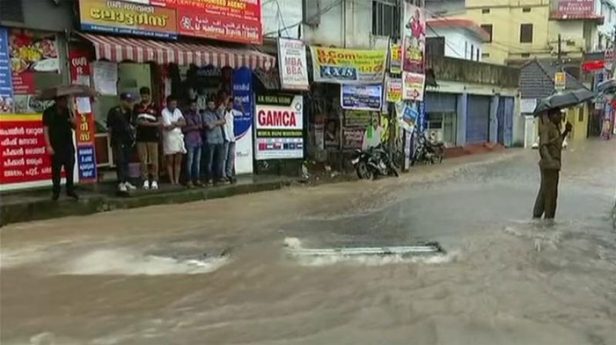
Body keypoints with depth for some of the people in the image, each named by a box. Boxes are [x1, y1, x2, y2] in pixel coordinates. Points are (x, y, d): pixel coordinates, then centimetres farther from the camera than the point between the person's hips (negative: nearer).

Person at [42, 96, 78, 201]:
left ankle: (70, 190, 17)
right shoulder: (48, 112, -4)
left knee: (70, 168, 7)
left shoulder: (68, 111, 8)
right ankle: (55, 191, 11)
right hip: (56, 146, -4)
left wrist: (73, 122, -9)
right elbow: (45, 129, -7)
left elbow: (74, 127, 16)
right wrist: (48, 146, -15)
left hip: (68, 145, 4)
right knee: (56, 170, 2)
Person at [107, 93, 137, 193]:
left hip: (128, 140, 6)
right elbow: (110, 126, -2)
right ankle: (121, 183, -9)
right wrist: (112, 139, -3)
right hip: (118, 140, -5)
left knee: (126, 161, 11)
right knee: (120, 161, -9)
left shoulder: (130, 112, 10)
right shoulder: (114, 111, -6)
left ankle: (126, 181, 20)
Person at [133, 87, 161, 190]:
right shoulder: (137, 107, 10)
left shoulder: (155, 107, 2)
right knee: (143, 160, 2)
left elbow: (160, 122, -1)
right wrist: (138, 122, -6)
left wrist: (149, 124, -15)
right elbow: (134, 120, 16)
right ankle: (145, 180, 9)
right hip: (141, 137, 2)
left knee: (154, 160, 0)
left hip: (153, 136, -2)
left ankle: (154, 180, 7)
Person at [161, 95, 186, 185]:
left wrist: (174, 123, -12)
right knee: (170, 162, 1)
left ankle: (177, 181, 11)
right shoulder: (164, 112, -8)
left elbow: (184, 123, 1)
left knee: (178, 161, 6)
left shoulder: (177, 111, 12)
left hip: (179, 137, 6)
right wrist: (178, 123, -1)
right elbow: (168, 127, -15)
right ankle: (172, 181, 5)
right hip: (169, 138, -6)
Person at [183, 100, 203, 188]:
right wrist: (192, 127, -13)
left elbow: (202, 127, 21)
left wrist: (200, 126, 0)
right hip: (190, 141, -5)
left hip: (198, 141, 5)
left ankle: (197, 180, 9)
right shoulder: (186, 116, 1)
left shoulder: (199, 115, 16)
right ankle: (189, 180, -3)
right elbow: (183, 129, -5)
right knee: (190, 161, -6)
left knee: (197, 161, 5)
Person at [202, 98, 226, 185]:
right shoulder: (205, 114, 1)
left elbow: (223, 121, 3)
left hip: (220, 139, 5)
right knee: (209, 160, -4)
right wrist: (219, 123, 2)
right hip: (210, 140, -5)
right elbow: (209, 126, -11)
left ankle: (218, 177, 15)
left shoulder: (218, 113, 18)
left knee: (220, 159, 7)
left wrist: (214, 123, -6)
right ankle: (209, 178, -1)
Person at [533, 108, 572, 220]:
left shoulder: (556, 128, 14)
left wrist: (566, 131, 16)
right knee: (550, 193, -3)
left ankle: (536, 216, 25)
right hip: (549, 165, -10)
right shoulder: (547, 128, -15)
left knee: (544, 192, 16)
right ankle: (549, 218, 5)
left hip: (554, 165, 10)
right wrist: (550, 160, -43)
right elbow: (543, 146, -28)